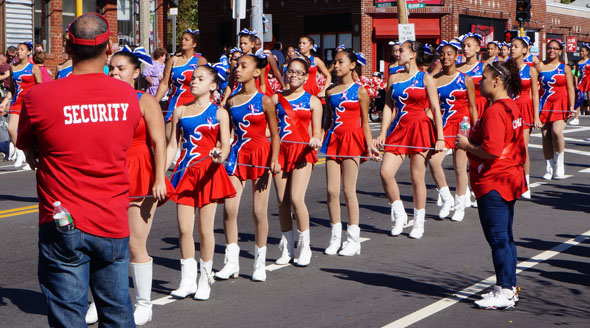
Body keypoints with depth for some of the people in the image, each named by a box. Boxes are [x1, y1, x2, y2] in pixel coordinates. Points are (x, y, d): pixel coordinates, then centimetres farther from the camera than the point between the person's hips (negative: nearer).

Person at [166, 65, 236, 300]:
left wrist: (220, 156, -28)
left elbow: (225, 145, -5)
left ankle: (205, 280, 14)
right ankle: (188, 280, 11)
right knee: (184, 228, 0)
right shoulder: (180, 111, 10)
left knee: (205, 229, 1)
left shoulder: (219, 113, 1)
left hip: (209, 172, -3)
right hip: (185, 172, 3)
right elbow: (172, 145, 11)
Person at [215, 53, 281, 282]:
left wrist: (274, 160, -15)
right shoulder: (231, 101, 6)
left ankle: (260, 263, 15)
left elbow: (275, 135, -4)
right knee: (229, 208, -6)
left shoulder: (264, 101, -6)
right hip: (237, 155, 4)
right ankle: (231, 262, 4)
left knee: (259, 211, 3)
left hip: (260, 155, -3)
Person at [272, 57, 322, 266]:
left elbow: (316, 131, 2)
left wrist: (316, 140, -20)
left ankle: (304, 247, 2)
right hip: (280, 149, 3)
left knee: (296, 199, -13)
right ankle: (287, 248, 15)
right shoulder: (277, 98, 11)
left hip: (302, 151, -3)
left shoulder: (312, 101, 5)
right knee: (282, 201, 4)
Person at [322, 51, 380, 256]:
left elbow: (364, 122, 2)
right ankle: (335, 238, 9)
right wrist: (318, 140, 13)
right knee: (332, 190, 0)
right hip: (333, 138, 5)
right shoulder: (331, 92, 12)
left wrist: (370, 146, -5)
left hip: (352, 139, -4)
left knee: (348, 191, -3)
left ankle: (353, 240, 5)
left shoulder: (359, 91, 0)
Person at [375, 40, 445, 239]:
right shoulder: (394, 79, 12)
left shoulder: (425, 79, 0)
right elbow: (388, 107, 12)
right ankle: (399, 214, 9)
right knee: (385, 172, -10)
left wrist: (440, 137, -8)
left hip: (420, 128, -4)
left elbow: (435, 109, -2)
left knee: (417, 177, 0)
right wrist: (382, 133, 3)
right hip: (399, 129, 4)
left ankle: (419, 223, 13)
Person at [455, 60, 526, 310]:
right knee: (505, 237, 16)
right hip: (510, 179, 11)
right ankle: (509, 287, 23)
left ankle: (504, 292, 0)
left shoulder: (494, 111, -20)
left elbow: (491, 151, -27)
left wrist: (467, 145, -12)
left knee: (498, 238, -5)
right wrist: (472, 141, 17)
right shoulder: (512, 107, 12)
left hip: (493, 184, -11)